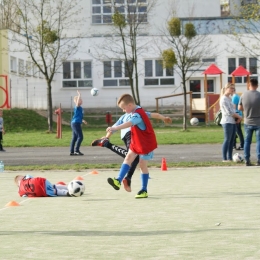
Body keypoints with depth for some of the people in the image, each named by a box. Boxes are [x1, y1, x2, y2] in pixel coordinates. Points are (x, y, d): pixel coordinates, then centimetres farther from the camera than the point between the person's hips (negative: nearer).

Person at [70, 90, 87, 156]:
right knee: (80, 137, -10)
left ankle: (72, 151, 11)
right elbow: (77, 103, -35)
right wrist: (79, 95, -31)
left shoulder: (80, 108, 17)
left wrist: (82, 120, 34)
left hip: (74, 123, 10)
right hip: (76, 123, -10)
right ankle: (76, 150, -12)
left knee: (74, 137, 10)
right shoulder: (77, 107, -12)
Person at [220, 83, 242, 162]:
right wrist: (239, 117, -6)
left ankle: (230, 158, 10)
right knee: (227, 140, -9)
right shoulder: (223, 99, -10)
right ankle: (224, 158, -8)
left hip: (233, 121, 9)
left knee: (232, 140, 7)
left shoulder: (229, 98, 18)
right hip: (227, 122, -9)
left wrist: (238, 117, -1)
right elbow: (229, 112, -15)